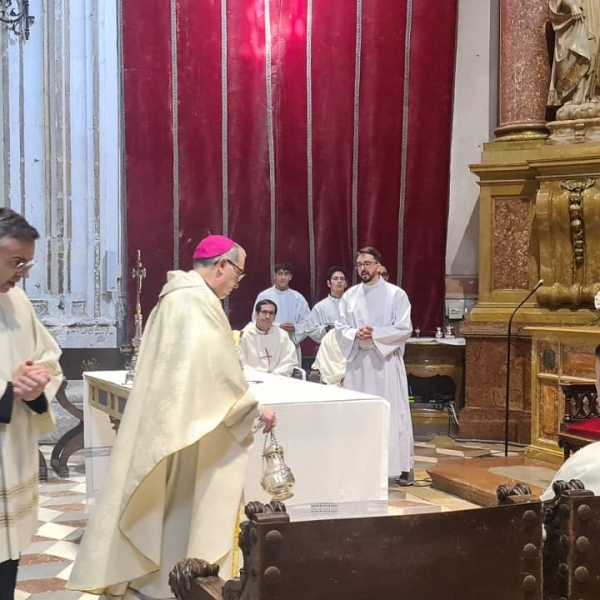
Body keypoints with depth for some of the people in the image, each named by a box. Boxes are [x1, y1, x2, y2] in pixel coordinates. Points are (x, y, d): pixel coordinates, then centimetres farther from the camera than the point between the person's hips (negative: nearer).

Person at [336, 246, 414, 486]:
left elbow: (404, 329, -9)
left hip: (386, 361, -4)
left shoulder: (396, 294, -3)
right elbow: (340, 328, 6)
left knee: (393, 413, -2)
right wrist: (356, 334, -15)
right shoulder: (349, 295, 9)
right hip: (357, 361, 4)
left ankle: (403, 466, 5)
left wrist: (374, 334, -17)